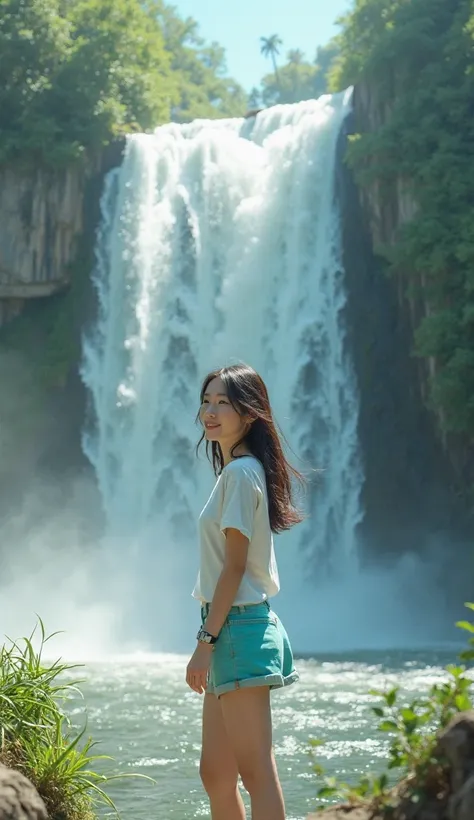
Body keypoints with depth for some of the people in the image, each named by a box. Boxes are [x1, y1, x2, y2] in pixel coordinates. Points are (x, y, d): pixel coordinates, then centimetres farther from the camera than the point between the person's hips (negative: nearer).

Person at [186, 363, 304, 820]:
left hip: (238, 625, -10)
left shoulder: (240, 472, -12)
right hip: (238, 626, 10)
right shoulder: (241, 470, 17)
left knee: (255, 771, -9)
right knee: (215, 771, 14)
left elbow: (234, 565, -17)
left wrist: (206, 640, -17)